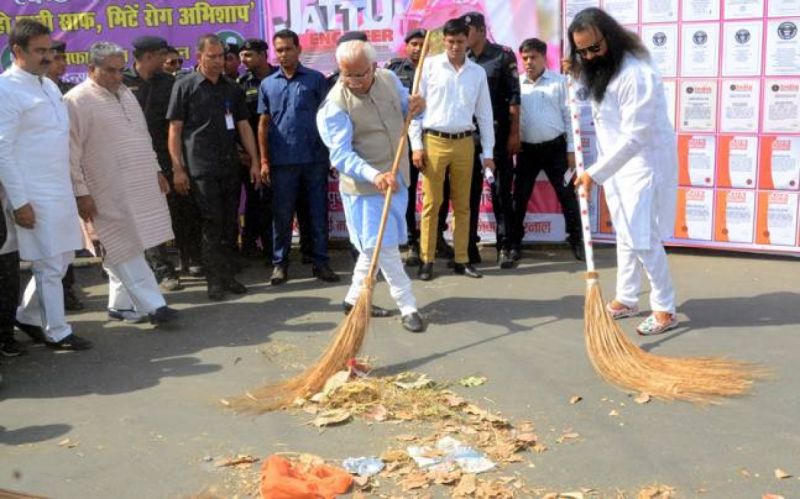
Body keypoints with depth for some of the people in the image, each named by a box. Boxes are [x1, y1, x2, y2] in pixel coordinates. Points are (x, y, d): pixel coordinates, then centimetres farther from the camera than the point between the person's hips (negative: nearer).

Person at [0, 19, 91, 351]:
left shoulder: (48, 84, 13)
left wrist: (74, 187, 17)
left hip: (60, 190, 8)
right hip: (34, 196, -8)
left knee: (62, 259, 15)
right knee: (50, 265, 0)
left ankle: (27, 316, 31)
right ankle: (56, 332, 14)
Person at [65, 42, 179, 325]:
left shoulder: (125, 93, 15)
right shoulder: (78, 101, -9)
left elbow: (143, 136, 23)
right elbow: (71, 151, -11)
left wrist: (156, 170, 19)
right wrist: (81, 192, -14)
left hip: (141, 187, 7)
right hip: (109, 192, -7)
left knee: (127, 249, 11)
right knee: (125, 249, -5)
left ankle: (121, 304, 20)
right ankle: (152, 305, -5)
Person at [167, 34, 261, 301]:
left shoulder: (232, 88, 13)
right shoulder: (185, 86, -1)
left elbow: (244, 126, 13)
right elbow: (175, 130, -3)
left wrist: (254, 161, 6)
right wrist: (178, 168, -9)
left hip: (230, 166, 5)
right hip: (201, 168, -4)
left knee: (229, 224, 8)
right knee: (211, 224, -3)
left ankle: (227, 275, 18)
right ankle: (214, 280, 4)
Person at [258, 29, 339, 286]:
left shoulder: (316, 79, 2)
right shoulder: (268, 84, 8)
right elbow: (264, 123, 9)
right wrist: (264, 160, 3)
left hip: (315, 158, -1)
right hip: (282, 160, 1)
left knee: (318, 212, 4)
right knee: (282, 214, 7)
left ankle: (320, 262, 13)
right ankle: (279, 263, 16)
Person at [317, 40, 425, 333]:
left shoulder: (389, 79, -1)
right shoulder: (335, 104, -20)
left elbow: (405, 108, 16)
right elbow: (341, 155, -26)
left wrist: (415, 107, -10)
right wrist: (374, 175, -41)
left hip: (396, 179, 7)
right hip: (365, 186, -6)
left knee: (375, 246, 15)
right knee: (384, 247, -4)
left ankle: (354, 298, 29)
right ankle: (408, 307, 6)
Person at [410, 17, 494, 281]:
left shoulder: (478, 72, 7)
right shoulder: (429, 66, 0)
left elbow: (484, 113, 10)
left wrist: (488, 152, 8)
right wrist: (416, 145, -6)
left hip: (464, 143, 3)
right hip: (433, 141, -3)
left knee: (462, 205, 8)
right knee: (431, 203, -1)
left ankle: (461, 260, 16)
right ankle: (427, 260, 7)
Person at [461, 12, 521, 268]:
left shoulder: (503, 55, 0)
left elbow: (514, 96, -3)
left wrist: (514, 133, -8)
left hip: (498, 134, -3)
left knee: (501, 192, 1)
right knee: (469, 192, 6)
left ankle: (504, 247, 6)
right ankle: (469, 246, 13)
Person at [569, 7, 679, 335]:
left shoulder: (637, 74, -25)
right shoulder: (598, 70, 4)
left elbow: (635, 137, -28)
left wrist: (596, 173, -30)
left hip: (645, 163, -9)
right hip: (617, 163, 9)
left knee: (643, 238, -7)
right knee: (625, 235, 14)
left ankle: (665, 310, 5)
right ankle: (626, 300, 25)